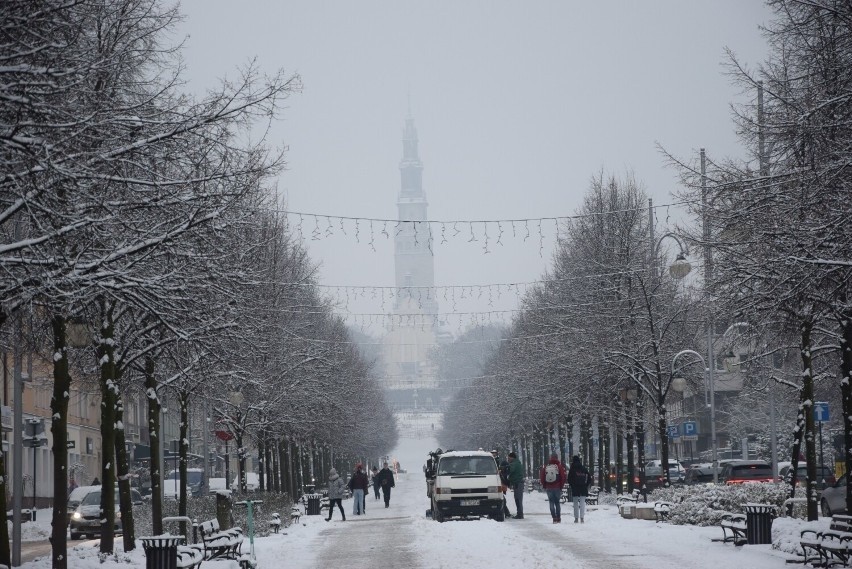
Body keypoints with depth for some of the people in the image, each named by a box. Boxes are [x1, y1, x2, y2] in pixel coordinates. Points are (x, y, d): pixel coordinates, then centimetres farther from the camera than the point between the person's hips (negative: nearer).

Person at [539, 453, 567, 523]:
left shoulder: (546, 466, 3)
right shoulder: (560, 466, -5)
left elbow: (541, 477, 4)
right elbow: (564, 476, -8)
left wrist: (544, 486, 14)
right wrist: (561, 485, 4)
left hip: (548, 488, 1)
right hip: (557, 487, -1)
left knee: (551, 503, 5)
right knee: (557, 502, 11)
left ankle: (554, 518, -2)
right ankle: (558, 518, 9)